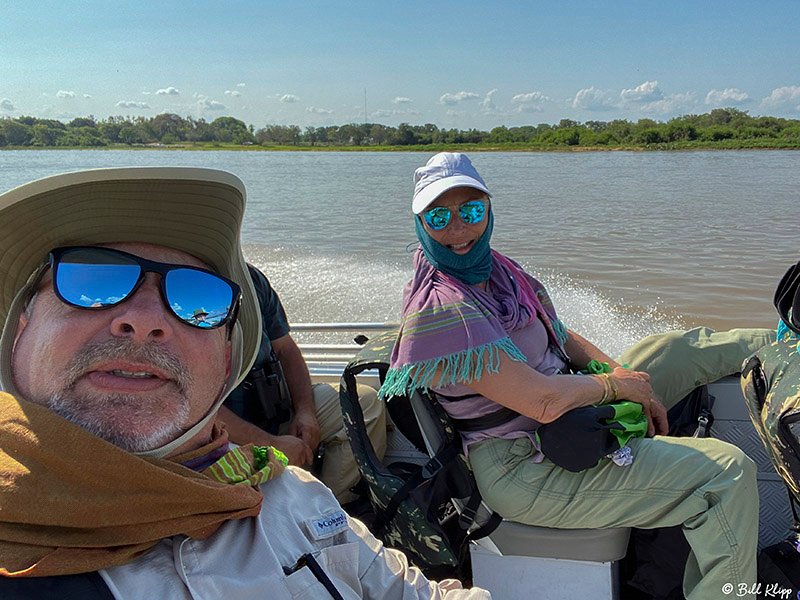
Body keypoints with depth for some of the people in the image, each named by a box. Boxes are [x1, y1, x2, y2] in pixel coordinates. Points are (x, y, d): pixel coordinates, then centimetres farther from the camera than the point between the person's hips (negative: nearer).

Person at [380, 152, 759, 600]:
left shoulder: (496, 268, 4)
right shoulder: (441, 309, -26)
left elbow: (559, 336, 14)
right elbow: (543, 402, -29)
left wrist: (631, 383, 2)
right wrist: (615, 385, -11)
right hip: (526, 472, -10)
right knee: (728, 473, -10)